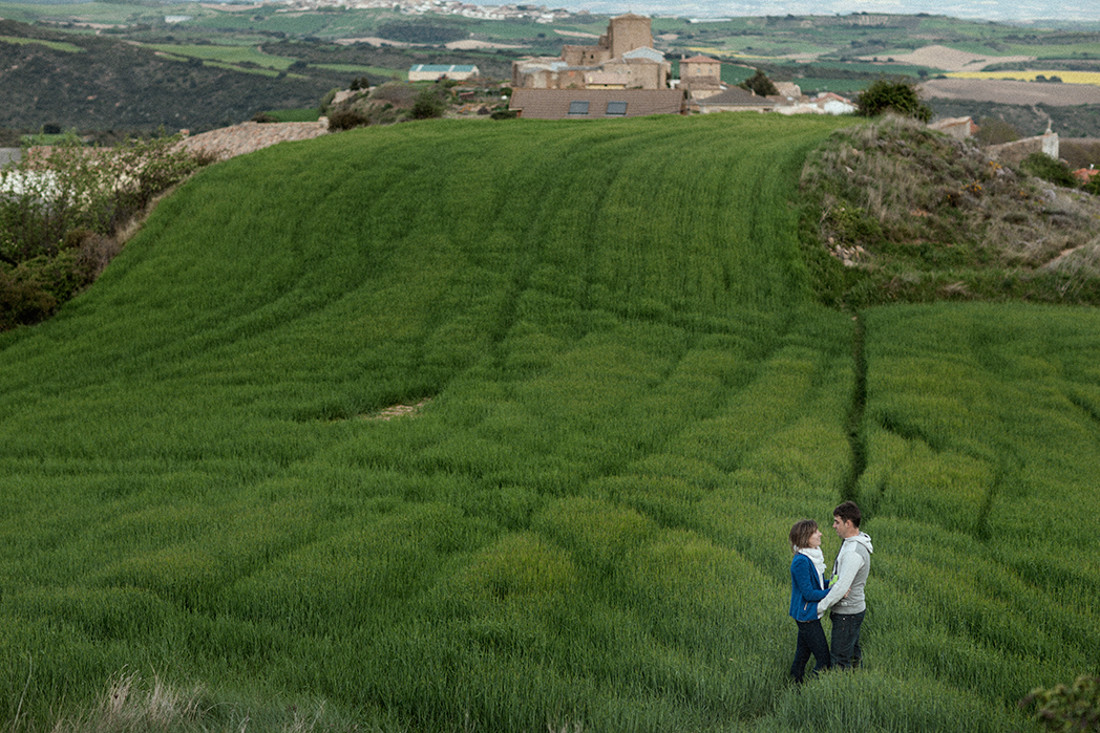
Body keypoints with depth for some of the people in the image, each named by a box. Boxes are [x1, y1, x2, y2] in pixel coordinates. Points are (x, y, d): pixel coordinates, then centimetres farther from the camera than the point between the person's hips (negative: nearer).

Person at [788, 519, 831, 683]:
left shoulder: (813, 557, 6)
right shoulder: (801, 561, -23)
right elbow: (808, 593, -21)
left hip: (810, 615, 9)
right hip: (806, 615, -9)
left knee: (802, 656, 16)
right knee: (824, 659, -3)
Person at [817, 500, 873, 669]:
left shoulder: (854, 552, -26)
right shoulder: (851, 543, 7)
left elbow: (842, 587, -28)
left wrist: (820, 607, -23)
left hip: (847, 613, -10)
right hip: (855, 608, 10)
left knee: (840, 659, -1)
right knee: (853, 654, 21)